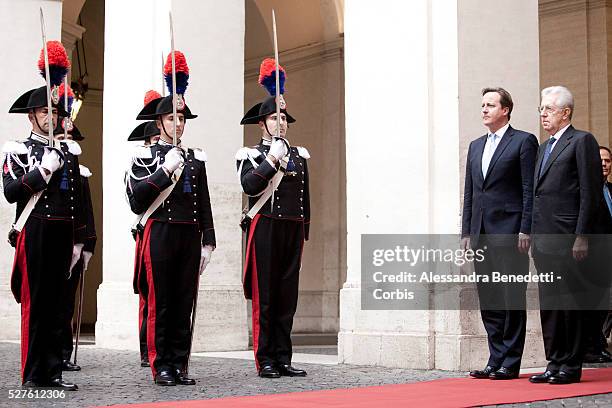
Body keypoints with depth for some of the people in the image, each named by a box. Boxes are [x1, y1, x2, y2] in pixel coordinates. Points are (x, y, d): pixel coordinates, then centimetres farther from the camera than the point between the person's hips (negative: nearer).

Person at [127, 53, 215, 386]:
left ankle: (179, 365, 10)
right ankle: (161, 367, 3)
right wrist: (165, 170, -14)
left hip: (190, 236, 4)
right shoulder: (146, 156, 3)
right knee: (159, 303, -2)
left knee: (184, 303, 4)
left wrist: (208, 242, 9)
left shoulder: (196, 158, 15)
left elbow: (204, 204, 15)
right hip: (159, 234, -4)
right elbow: (136, 197, -8)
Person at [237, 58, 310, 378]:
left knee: (287, 295, 5)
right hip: (265, 228, -5)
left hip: (293, 229, 5)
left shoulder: (300, 156, 17)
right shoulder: (250, 155, 3)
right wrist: (272, 159, -18)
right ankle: (265, 360, 1)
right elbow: (249, 186, -15)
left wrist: (304, 232, 16)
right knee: (264, 295, -3)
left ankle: (283, 359, 9)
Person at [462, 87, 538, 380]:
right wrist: (466, 232, 12)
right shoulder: (475, 147, 19)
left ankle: (510, 363, 1)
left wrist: (525, 231, -13)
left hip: (509, 232, -7)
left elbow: (529, 190, -6)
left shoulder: (523, 141, 0)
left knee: (512, 299, -3)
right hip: (481, 234, 7)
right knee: (488, 300, 8)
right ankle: (496, 360, 14)